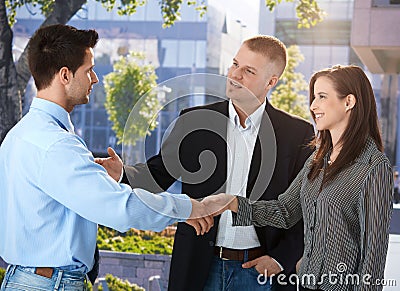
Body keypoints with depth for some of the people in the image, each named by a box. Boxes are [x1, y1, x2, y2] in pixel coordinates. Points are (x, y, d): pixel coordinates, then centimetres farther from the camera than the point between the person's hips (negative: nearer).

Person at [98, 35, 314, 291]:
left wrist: (281, 258, -7)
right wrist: (122, 173, -16)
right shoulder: (195, 120, 3)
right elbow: (159, 174, 4)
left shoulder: (298, 133, -2)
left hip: (257, 270, -1)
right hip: (201, 269, 2)